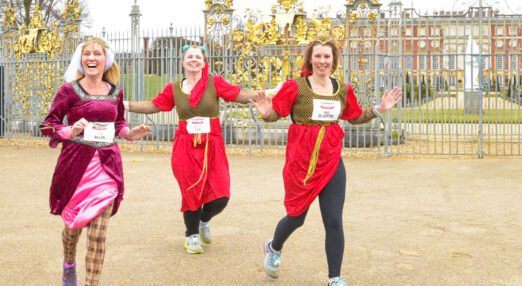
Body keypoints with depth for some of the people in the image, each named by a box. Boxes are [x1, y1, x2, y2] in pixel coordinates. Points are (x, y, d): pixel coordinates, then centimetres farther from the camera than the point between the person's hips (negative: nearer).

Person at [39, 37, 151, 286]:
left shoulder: (115, 92, 6)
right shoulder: (69, 90, -4)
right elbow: (49, 124, -2)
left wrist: (129, 134, 0)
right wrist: (70, 131, -21)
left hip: (106, 164, 1)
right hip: (75, 163, -1)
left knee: (98, 233, -5)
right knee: (73, 224, 16)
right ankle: (69, 264, 49)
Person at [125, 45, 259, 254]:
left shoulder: (215, 83, -1)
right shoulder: (174, 89, 6)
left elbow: (240, 95, -9)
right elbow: (153, 106, 13)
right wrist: (125, 104, 7)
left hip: (212, 147, 0)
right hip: (186, 148, 1)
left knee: (221, 196, -5)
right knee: (191, 192, 3)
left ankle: (203, 221, 29)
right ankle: (192, 235, 28)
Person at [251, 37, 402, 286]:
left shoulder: (343, 89, 5)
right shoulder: (295, 86, -9)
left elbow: (355, 117, 19)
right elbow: (275, 113, -6)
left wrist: (379, 109, 6)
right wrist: (266, 113, -28)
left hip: (332, 162, 3)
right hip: (301, 162, -3)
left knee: (334, 222, 1)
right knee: (296, 216, 12)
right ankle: (273, 248, 46)